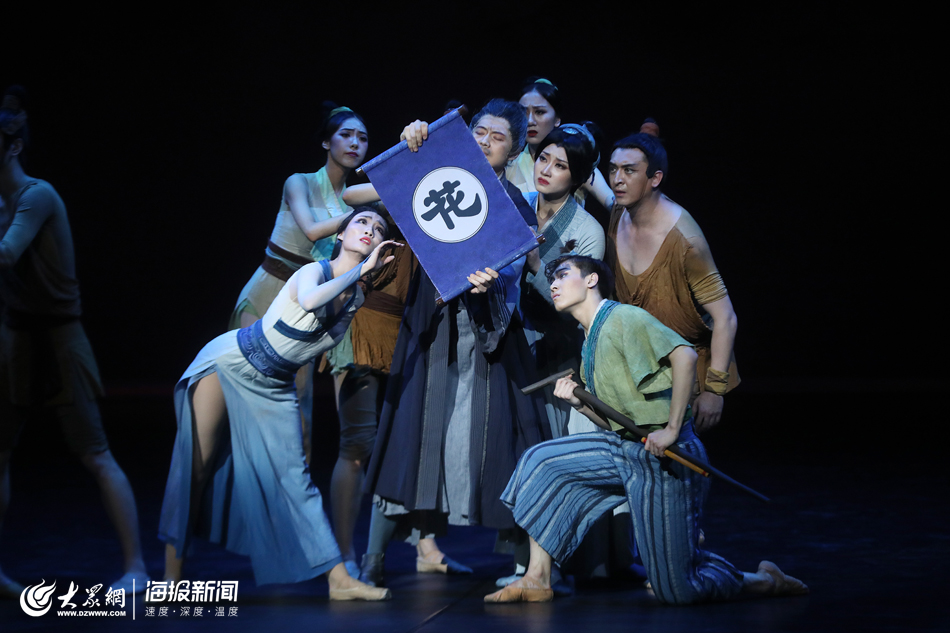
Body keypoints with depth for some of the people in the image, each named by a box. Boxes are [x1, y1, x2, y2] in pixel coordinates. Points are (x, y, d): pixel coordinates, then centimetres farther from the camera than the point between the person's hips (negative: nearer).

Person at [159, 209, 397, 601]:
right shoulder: (314, 271, -21)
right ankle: (171, 576, 2)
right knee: (196, 468, -5)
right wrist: (361, 268, -38)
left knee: (294, 476, -3)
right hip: (230, 363, -5)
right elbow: (310, 300, -44)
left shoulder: (357, 298, -1)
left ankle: (339, 580, -7)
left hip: (275, 389, 6)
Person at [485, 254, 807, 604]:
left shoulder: (623, 317, -9)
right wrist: (579, 403, 3)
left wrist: (672, 429, -26)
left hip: (662, 457, -9)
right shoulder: (591, 340, 19)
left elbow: (684, 356, -25)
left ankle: (764, 581, 17)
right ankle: (537, 579, 2)